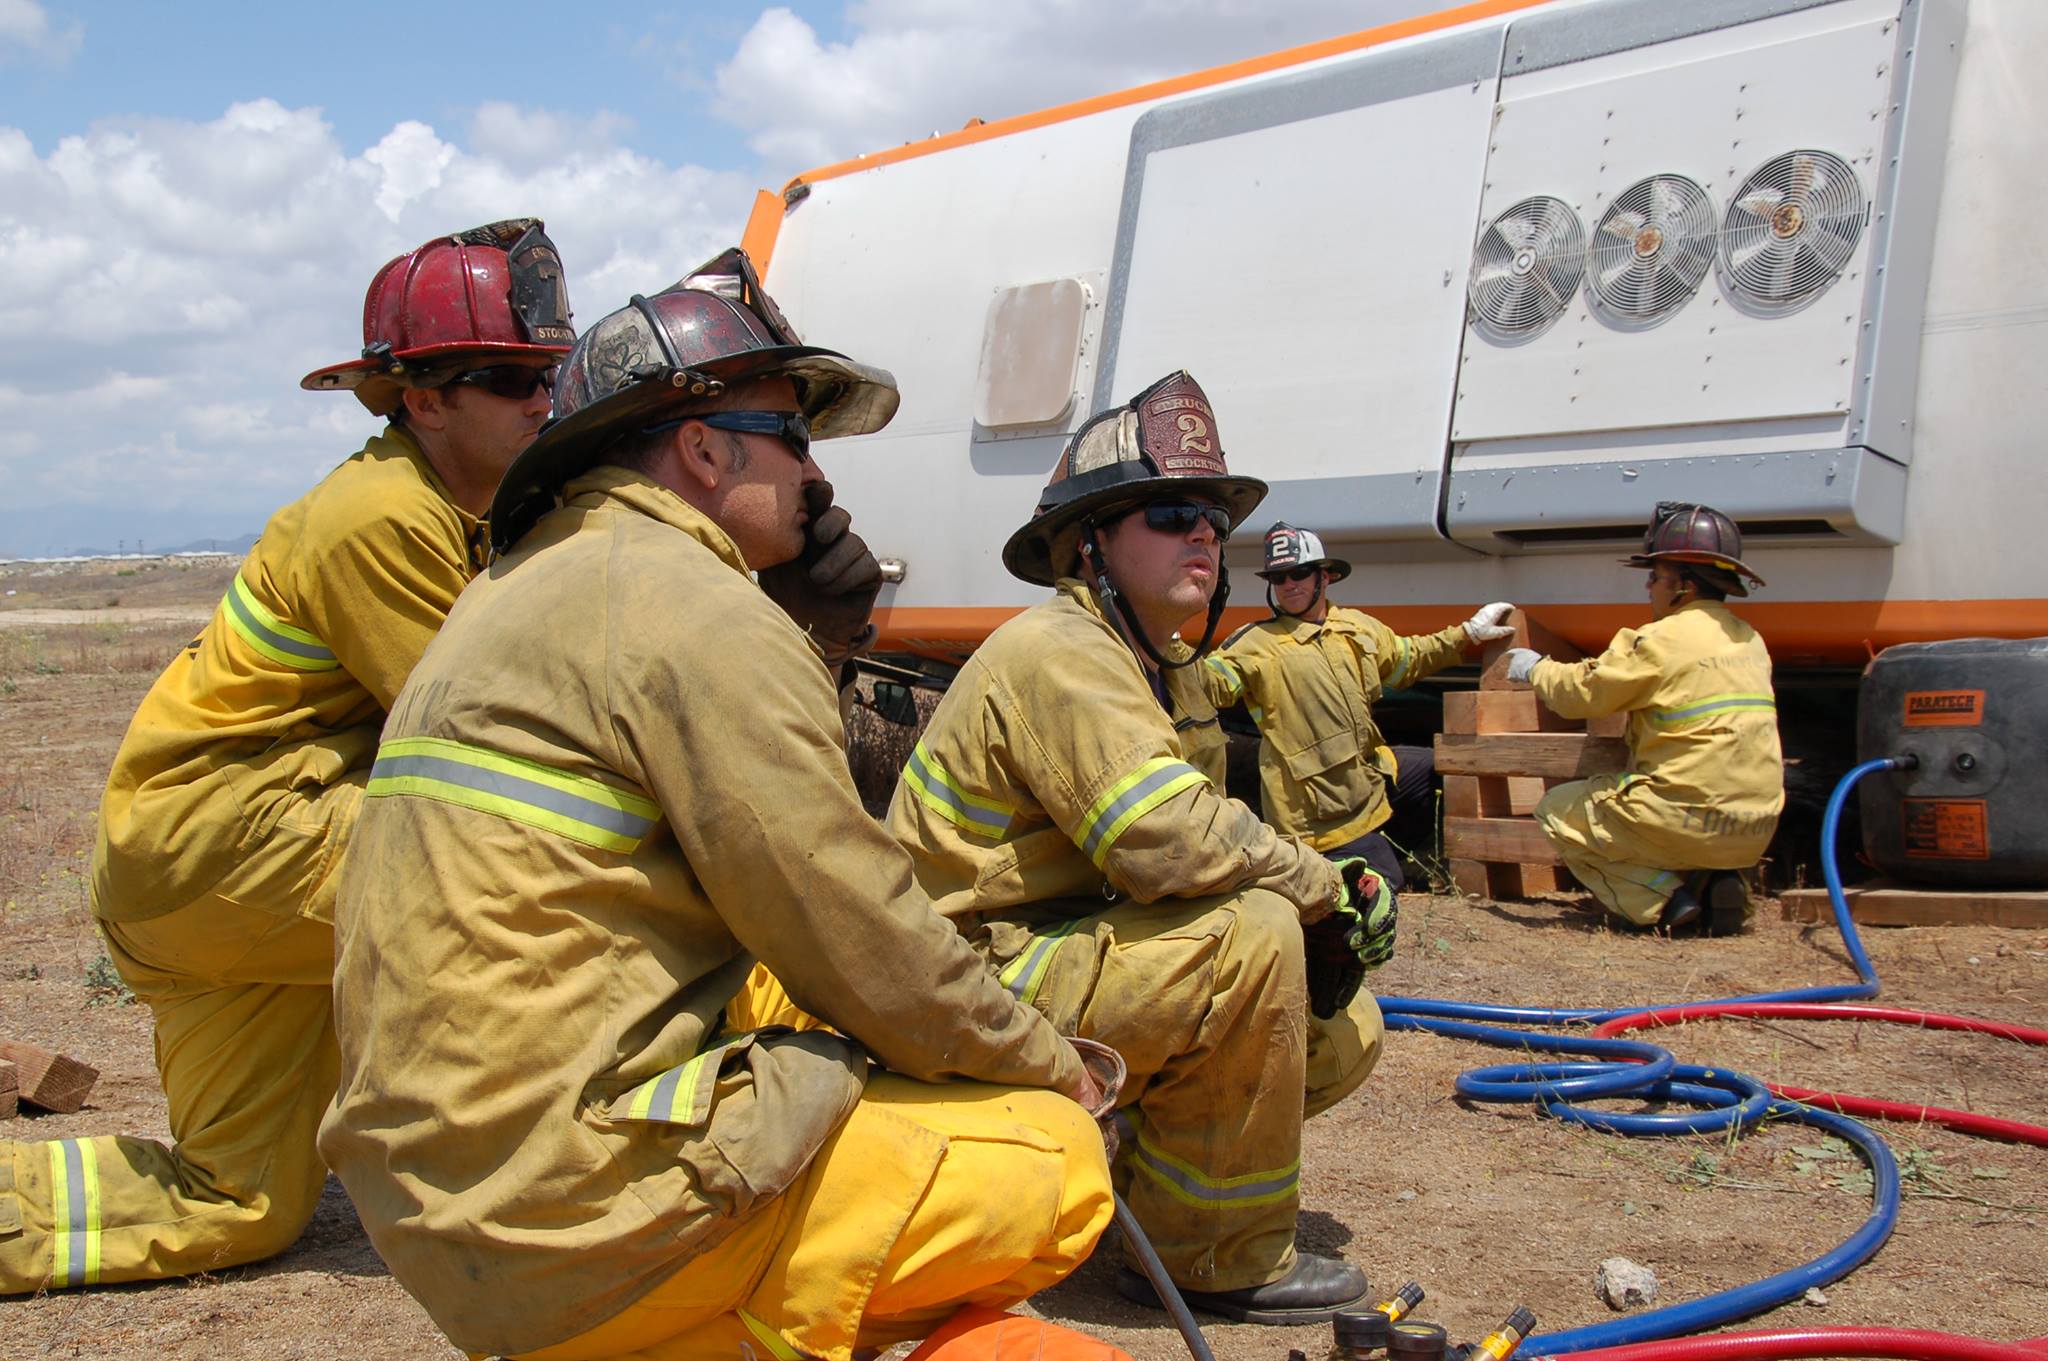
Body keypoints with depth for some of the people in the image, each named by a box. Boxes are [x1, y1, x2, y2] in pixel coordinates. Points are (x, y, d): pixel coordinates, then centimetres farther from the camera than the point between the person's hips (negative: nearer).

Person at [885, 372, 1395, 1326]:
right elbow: (1174, 845, -31)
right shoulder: (1058, 652, -19)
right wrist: (1328, 889, -14)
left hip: (1072, 951, 10)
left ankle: (1129, 1161, 18)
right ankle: (1219, 1258, -12)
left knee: (1345, 1032, 6)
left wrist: (1332, 910, -9)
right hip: (984, 986, -10)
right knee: (1254, 935, -29)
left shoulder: (1166, 669, 14)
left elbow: (1185, 847, 8)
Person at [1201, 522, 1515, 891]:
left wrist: (1468, 633, 22)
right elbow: (1210, 682, -25)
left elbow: (1408, 659, 24)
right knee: (1383, 886, -3)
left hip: (1370, 771, 7)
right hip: (1324, 810, -7)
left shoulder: (1359, 627, 8)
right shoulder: (1256, 644, -13)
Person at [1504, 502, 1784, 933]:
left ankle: (1663, 900, -4)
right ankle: (1713, 883, 8)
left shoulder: (1661, 640, -13)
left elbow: (1581, 693, -5)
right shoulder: (1749, 641, 12)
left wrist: (1534, 668, 15)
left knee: (1558, 811, 12)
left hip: (1693, 822, -8)